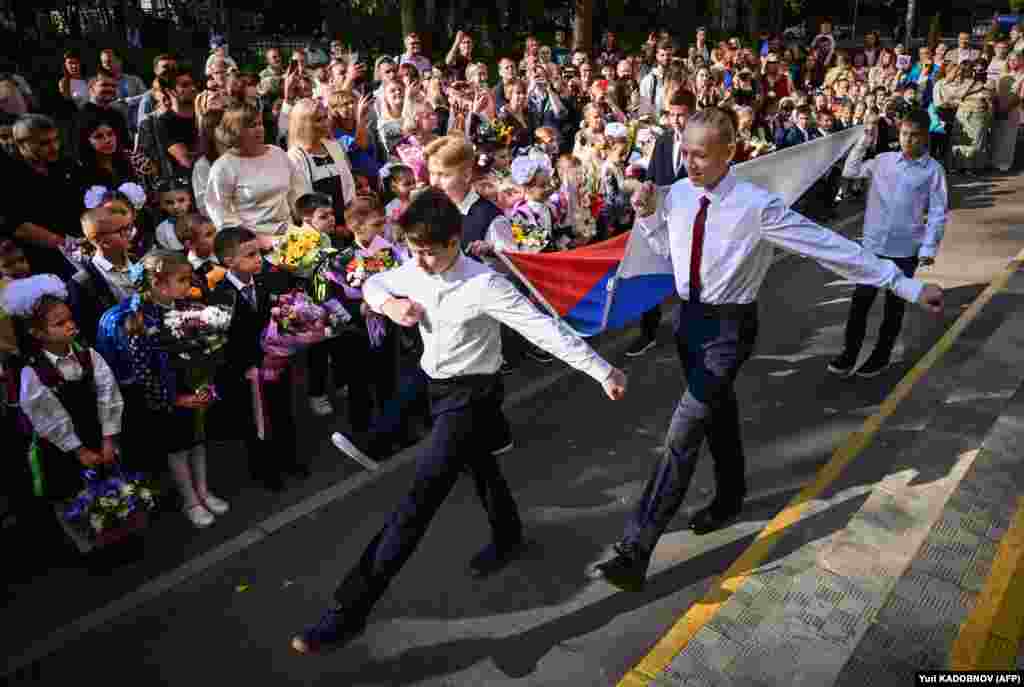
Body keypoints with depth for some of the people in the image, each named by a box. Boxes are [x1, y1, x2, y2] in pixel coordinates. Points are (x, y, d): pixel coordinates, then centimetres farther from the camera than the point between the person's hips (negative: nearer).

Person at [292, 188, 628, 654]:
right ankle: (508, 540, 55)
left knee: (421, 495, -10)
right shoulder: (414, 273, -5)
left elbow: (546, 329, -25)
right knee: (479, 466, 28)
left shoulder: (483, 285, -25)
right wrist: (388, 303, -12)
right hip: (439, 388, 8)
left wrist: (603, 372, -24)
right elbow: (372, 283, 13)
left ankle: (349, 611, -4)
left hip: (472, 394, -8)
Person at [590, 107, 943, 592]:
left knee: (684, 431, -12)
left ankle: (635, 552, -7)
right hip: (688, 317, 6)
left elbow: (831, 246, -18)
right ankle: (730, 497, 48)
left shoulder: (757, 206, -20)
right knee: (718, 413, 24)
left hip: (729, 326, -6)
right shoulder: (678, 196, -3)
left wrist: (907, 286, -16)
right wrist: (646, 215, -3)